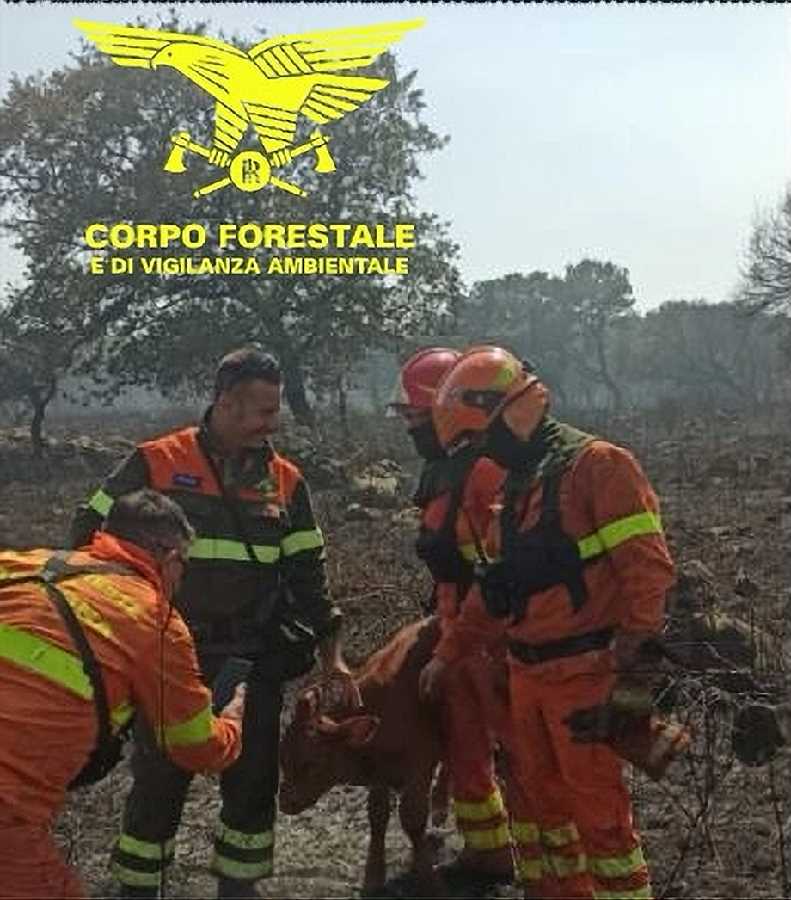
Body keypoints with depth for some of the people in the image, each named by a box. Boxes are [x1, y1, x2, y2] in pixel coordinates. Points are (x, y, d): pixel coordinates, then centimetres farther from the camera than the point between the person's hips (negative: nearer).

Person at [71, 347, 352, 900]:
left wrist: (332, 656, 6)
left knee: (253, 783, 10)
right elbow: (90, 538, 0)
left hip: (255, 665, 3)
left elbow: (307, 574, 9)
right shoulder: (156, 463, -7)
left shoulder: (286, 481, 4)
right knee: (159, 784, 5)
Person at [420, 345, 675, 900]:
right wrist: (447, 654, 22)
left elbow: (648, 564, -20)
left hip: (586, 672, -9)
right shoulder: (516, 485, 15)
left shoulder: (597, 465, -13)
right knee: (540, 797, 16)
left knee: (598, 807, -3)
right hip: (528, 672, 9)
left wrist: (631, 651, -25)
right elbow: (496, 587, 22)